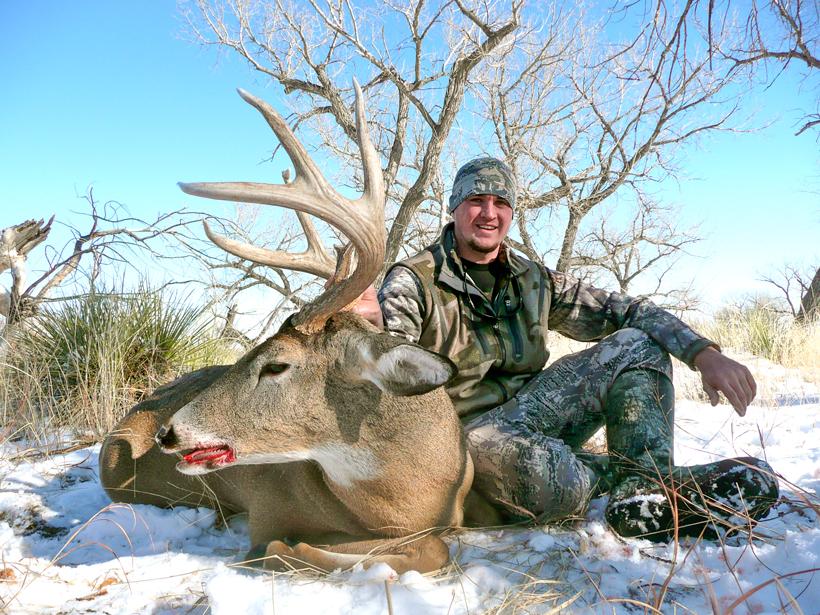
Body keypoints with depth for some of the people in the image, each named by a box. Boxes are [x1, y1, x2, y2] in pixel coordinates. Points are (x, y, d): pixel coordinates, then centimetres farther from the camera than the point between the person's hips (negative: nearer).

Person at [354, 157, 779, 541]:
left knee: (637, 345, -5)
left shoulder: (534, 281, 9)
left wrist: (704, 354, -9)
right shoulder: (413, 281, -6)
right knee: (549, 478, -41)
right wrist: (372, 326, -45)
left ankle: (645, 494, -22)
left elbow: (626, 312, 6)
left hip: (529, 414, 6)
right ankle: (640, 468, -10)